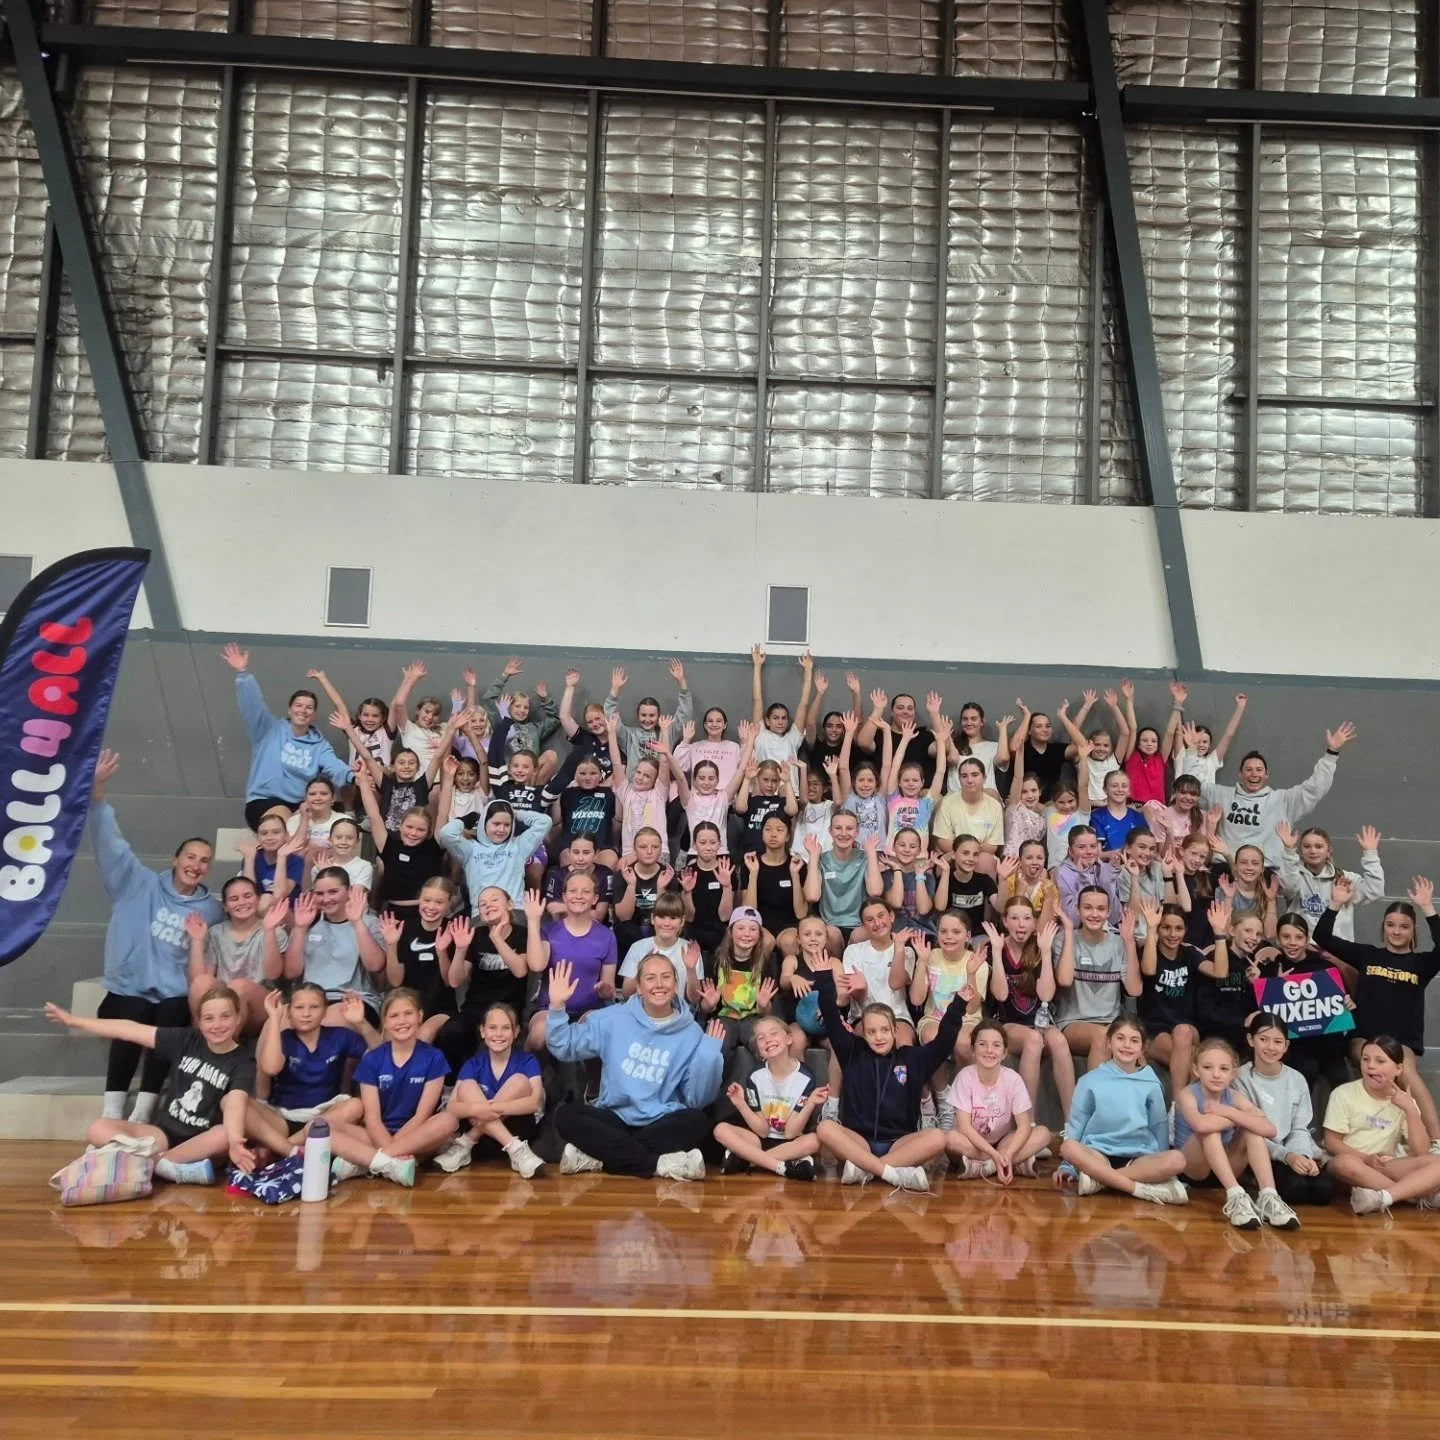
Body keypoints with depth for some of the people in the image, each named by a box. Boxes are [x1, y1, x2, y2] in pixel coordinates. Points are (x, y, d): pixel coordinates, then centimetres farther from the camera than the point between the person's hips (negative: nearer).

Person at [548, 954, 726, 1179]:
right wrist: (557, 1007, -7)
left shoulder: (691, 1034, 0)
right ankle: (660, 1163, -29)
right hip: (614, 1118, 1)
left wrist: (709, 1057, -17)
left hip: (662, 1124, 0)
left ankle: (598, 1156, -26)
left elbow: (697, 1100, -3)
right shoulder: (613, 1019, 2)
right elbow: (563, 1048, 6)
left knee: (698, 1122, -31)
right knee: (566, 1116, -27)